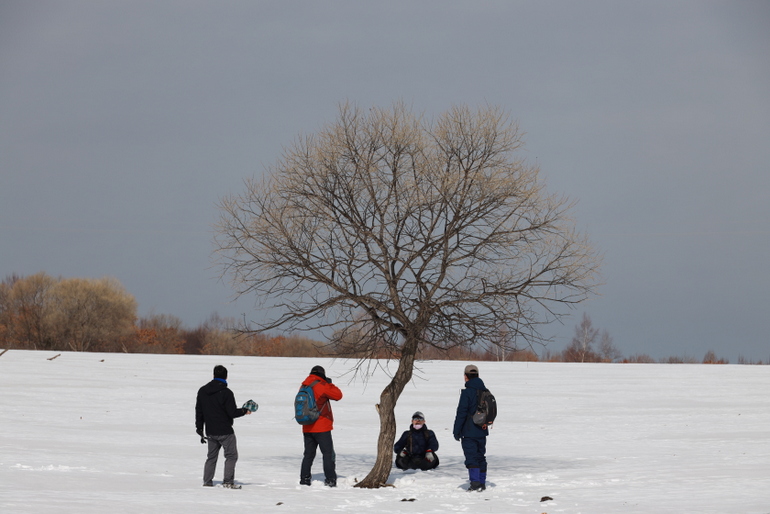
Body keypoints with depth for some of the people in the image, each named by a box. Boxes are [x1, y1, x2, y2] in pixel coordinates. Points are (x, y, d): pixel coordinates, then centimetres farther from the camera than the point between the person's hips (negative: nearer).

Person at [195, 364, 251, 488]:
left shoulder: (202, 391, 5)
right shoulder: (226, 393, -15)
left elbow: (199, 411, 10)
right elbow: (232, 413, -16)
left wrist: (199, 428, 18)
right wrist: (244, 411, 1)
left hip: (210, 432, 6)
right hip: (225, 431, -6)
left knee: (211, 456, 17)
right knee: (231, 455, 2)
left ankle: (207, 481, 15)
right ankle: (228, 482, -5)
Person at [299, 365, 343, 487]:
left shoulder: (304, 387, 9)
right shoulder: (321, 386, -12)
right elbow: (338, 395, -8)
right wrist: (330, 384, 7)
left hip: (307, 428, 6)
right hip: (322, 428, -6)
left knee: (308, 454, 12)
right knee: (328, 454, -3)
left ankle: (304, 479, 9)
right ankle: (330, 480, -8)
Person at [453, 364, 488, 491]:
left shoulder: (467, 393, -14)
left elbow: (461, 413, -15)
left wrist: (457, 431, -9)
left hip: (469, 432, -7)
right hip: (482, 432, 7)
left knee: (471, 457, -6)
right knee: (481, 457, 15)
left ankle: (475, 483, -14)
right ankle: (482, 483, 19)